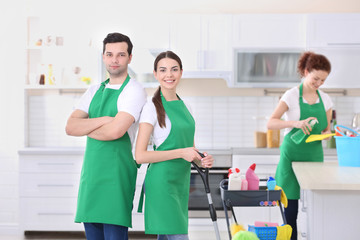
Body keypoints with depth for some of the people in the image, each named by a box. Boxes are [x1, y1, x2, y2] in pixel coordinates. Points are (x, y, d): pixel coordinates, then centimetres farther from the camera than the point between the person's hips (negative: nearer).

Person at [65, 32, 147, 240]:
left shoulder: (134, 91, -6)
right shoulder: (94, 91, 16)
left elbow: (115, 131, -19)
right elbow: (70, 127, 4)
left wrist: (86, 128, -1)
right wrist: (102, 120, -11)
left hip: (116, 174, -7)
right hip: (91, 173, 7)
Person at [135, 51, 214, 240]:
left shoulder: (184, 107, 14)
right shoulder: (152, 108, -8)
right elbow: (140, 156, -14)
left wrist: (202, 159, 0)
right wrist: (180, 153, -17)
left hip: (181, 183, 7)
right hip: (162, 182, -7)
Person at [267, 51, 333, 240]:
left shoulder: (325, 99, 10)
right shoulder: (292, 96, -5)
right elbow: (271, 123, -13)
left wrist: (326, 134, -7)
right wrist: (295, 123, -30)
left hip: (314, 156, 4)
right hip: (292, 156, -4)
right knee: (290, 210, -5)